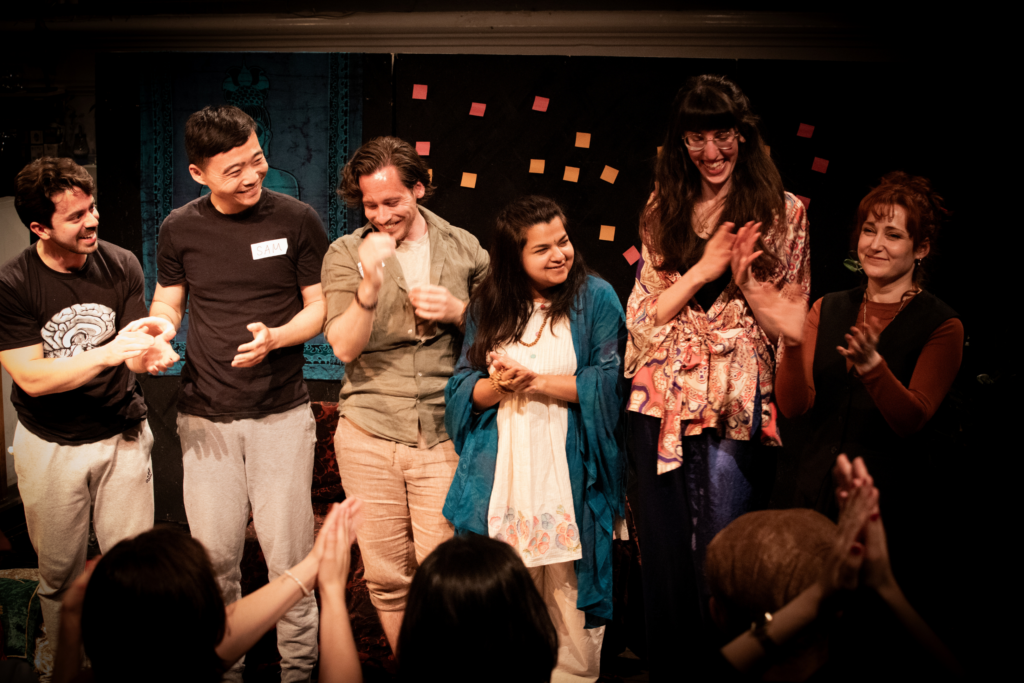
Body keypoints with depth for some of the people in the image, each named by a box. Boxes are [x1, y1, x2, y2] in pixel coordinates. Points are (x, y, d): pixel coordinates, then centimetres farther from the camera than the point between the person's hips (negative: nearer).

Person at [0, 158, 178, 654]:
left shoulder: (120, 265, -5)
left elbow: (133, 356, -3)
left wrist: (153, 348, -29)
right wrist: (110, 351, -31)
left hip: (123, 436, 2)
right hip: (50, 447, -2)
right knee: (60, 576, 14)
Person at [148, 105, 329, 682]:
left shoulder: (297, 220, -4)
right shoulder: (181, 229, 2)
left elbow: (320, 307, 1)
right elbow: (168, 304, 13)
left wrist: (275, 337, -18)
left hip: (282, 413, -2)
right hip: (207, 415, 2)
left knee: (288, 553, 0)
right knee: (215, 553, 6)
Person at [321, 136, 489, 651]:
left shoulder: (463, 249, 7)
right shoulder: (345, 255, 4)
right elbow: (344, 347, -7)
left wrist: (458, 312, -6)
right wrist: (369, 285, -22)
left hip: (444, 435, 0)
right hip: (369, 436, 1)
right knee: (386, 576, 7)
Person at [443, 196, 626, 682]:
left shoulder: (596, 298, 1)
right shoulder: (487, 307, 10)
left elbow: (607, 382, -8)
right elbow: (463, 390, 7)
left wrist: (536, 381, -13)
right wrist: (497, 386, -14)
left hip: (568, 473, -2)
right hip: (502, 473, 3)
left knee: (568, 584, 2)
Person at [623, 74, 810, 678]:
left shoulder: (783, 212, 2)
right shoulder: (663, 212, 10)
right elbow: (642, 317, 4)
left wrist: (745, 273, -13)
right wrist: (704, 269, -7)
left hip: (737, 407, -3)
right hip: (661, 403, 3)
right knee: (663, 559, 10)